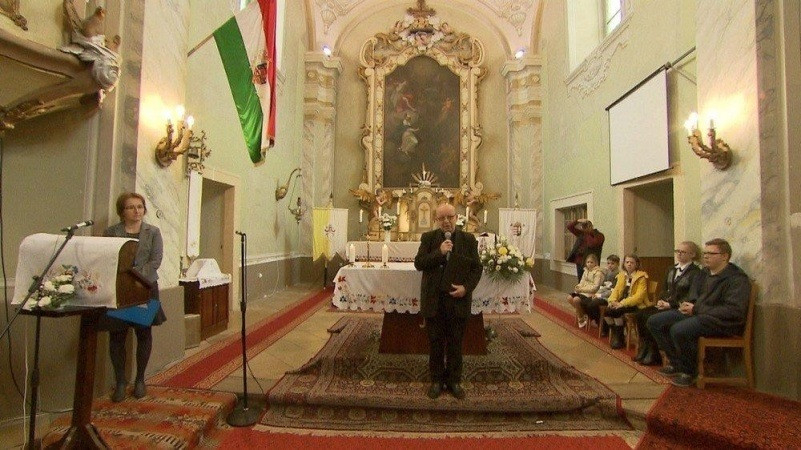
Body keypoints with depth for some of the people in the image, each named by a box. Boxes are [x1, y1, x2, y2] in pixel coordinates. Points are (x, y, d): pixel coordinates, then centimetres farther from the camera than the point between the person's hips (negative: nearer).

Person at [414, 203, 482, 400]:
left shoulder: (468, 239, 2)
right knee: (435, 342, 10)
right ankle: (437, 380, 25)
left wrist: (466, 287, -14)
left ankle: (454, 380, 26)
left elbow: (476, 268, 1)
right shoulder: (428, 238, 1)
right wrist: (439, 252, -19)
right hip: (433, 299, 0)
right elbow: (418, 263, -7)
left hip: (458, 298, 0)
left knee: (455, 343, 11)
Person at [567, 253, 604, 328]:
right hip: (582, 291, 8)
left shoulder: (598, 273, -11)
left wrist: (582, 289, -21)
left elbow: (595, 287, -17)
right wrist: (578, 287, -5)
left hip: (591, 293, -8)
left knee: (576, 300, -28)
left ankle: (581, 318, -4)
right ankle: (582, 314, 7)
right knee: (569, 298, -11)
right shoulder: (586, 271, 14)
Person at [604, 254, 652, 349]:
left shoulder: (641, 277, -6)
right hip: (621, 303, 6)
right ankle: (614, 334, 0)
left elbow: (639, 296, -16)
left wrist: (622, 303, -26)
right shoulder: (621, 275, 13)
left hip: (636, 305, -5)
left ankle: (620, 338, -11)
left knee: (616, 311, -30)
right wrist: (613, 301, -13)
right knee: (607, 310, -22)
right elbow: (616, 290, 9)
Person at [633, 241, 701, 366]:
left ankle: (653, 355, -11)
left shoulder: (695, 272, -7)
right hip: (665, 304, 8)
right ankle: (644, 350, -8)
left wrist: (670, 304, -19)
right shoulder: (671, 270, 17)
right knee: (641, 314, -15)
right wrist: (661, 300, 0)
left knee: (651, 318, -27)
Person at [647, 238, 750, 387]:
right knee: (654, 321, -3)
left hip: (721, 321, -9)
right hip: (696, 313, 9)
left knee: (679, 329, -34)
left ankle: (689, 371, -9)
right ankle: (677, 363, 6)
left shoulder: (737, 279, -10)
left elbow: (734, 311, -21)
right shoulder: (704, 273, 15)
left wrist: (697, 309, -18)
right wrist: (688, 305, 3)